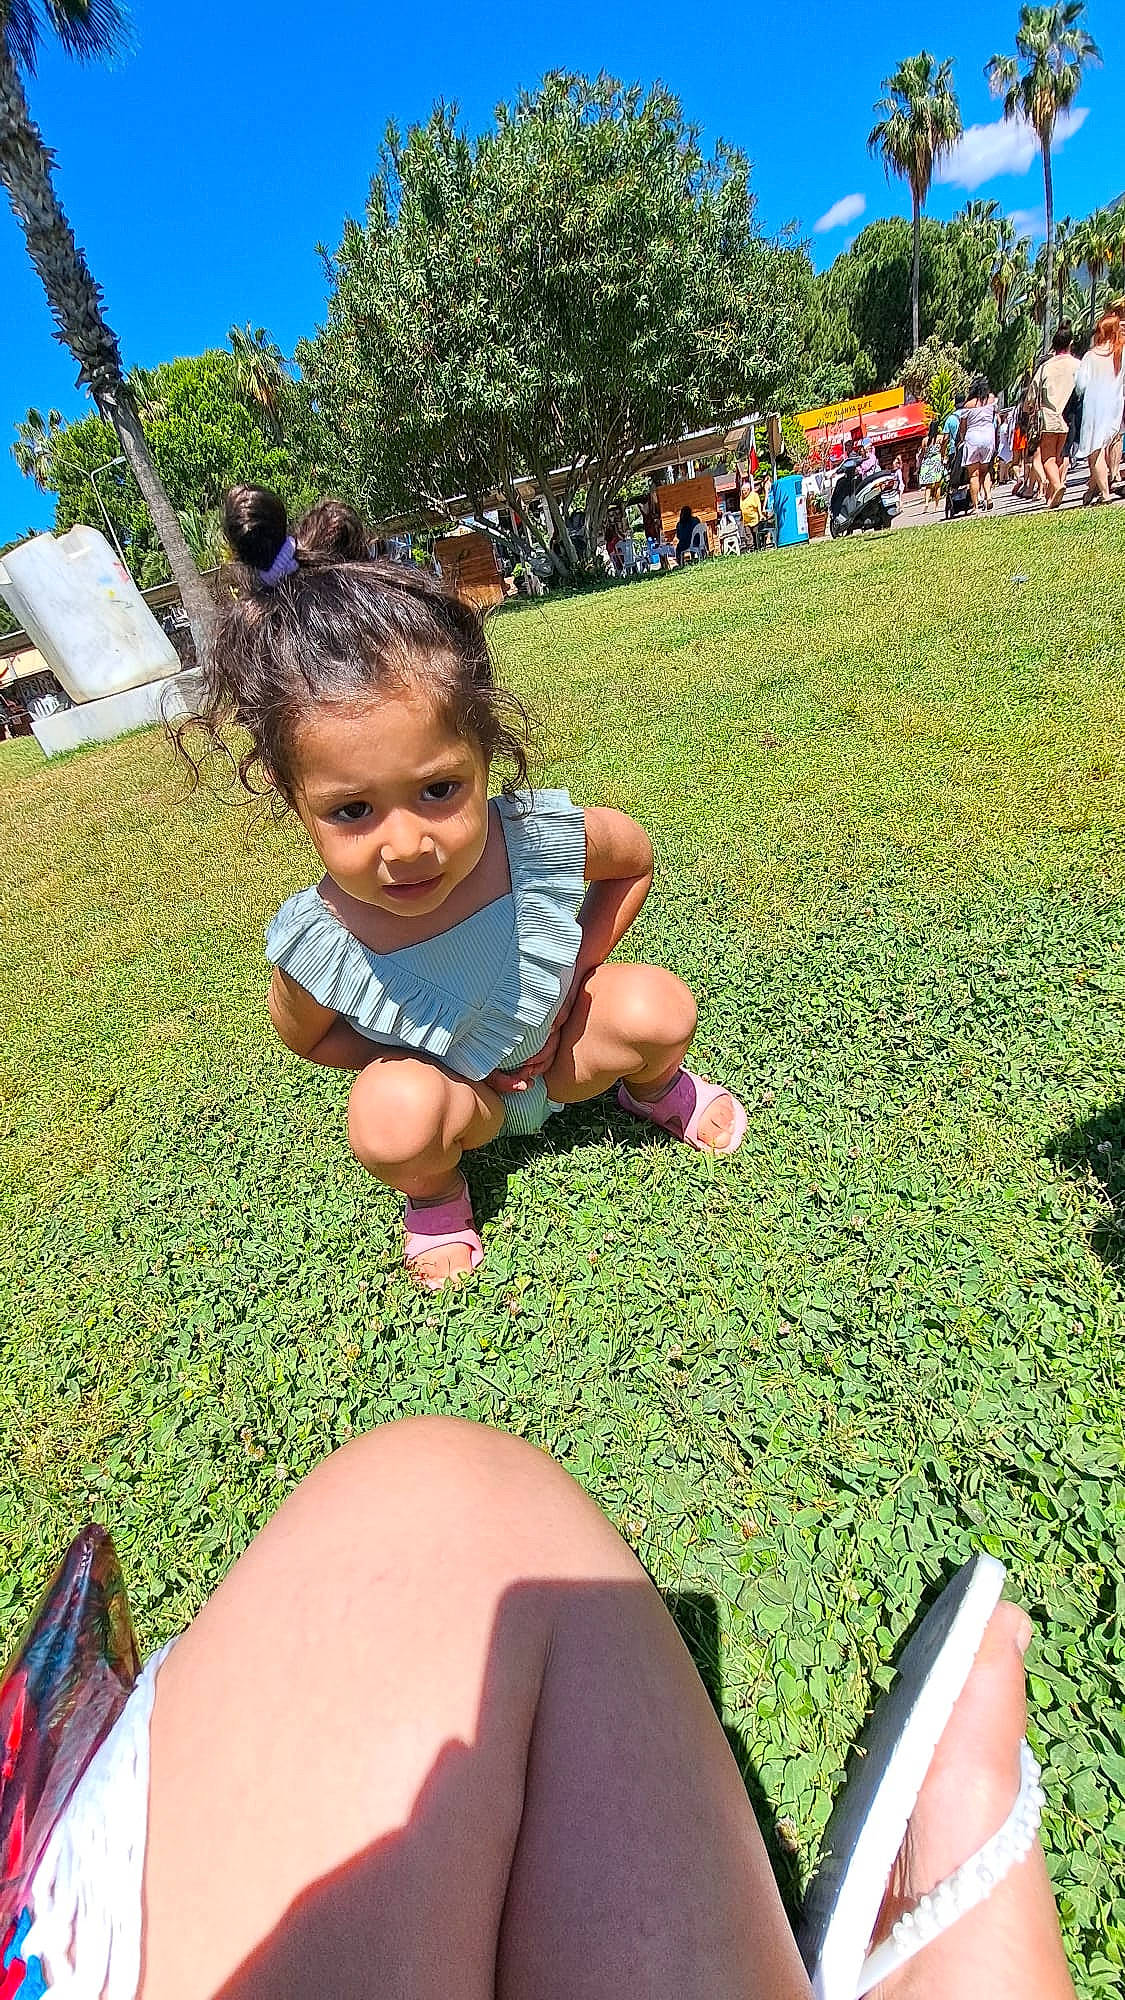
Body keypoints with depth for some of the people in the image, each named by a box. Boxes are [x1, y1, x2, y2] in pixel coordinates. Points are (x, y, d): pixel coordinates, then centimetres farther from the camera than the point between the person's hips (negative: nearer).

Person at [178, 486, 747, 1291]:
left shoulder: (540, 840, -32)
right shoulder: (316, 947, -31)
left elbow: (635, 855, -8)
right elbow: (305, 1033, -6)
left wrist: (577, 971, -13)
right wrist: (407, 1064, -18)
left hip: (558, 1040, 2)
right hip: (453, 1086, -1)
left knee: (657, 1007, -21)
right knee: (392, 1117, -31)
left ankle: (653, 1087, 17)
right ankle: (435, 1193, 7)